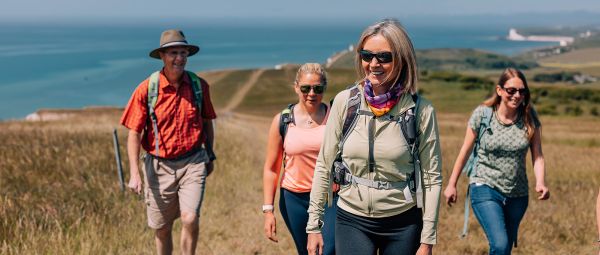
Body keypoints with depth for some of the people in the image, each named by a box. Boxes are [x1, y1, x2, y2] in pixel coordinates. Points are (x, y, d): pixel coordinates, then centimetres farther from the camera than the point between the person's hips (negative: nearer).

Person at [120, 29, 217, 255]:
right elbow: (134, 133, -6)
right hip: (159, 166, 0)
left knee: (190, 219, -16)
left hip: (193, 162, 0)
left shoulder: (199, 85, -1)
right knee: (161, 228, 11)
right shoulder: (147, 89, -9)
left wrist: (210, 156, 19)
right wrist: (134, 174, -13)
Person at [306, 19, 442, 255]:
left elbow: (432, 177, -4)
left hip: (403, 224, 0)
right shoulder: (344, 102, -5)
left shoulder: (420, 110, -9)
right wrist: (314, 225, 0)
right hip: (352, 220, 1)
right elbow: (323, 166, 0)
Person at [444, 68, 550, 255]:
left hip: (517, 195, 3)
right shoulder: (482, 114, -9)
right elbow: (466, 151, 0)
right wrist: (452, 184, 5)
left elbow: (537, 155, -5)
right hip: (485, 188, -3)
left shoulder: (529, 118, -3)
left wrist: (540, 183, -24)